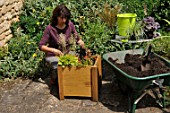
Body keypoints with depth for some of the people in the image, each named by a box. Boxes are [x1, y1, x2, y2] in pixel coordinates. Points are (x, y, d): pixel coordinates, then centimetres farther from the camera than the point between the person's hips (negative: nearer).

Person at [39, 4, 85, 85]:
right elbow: (41, 46, -14)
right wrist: (53, 50, -30)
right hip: (53, 56, -3)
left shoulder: (70, 25, -6)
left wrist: (81, 42, -22)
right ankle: (54, 78, 7)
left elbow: (77, 39, 2)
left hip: (67, 54, 3)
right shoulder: (50, 28, -16)